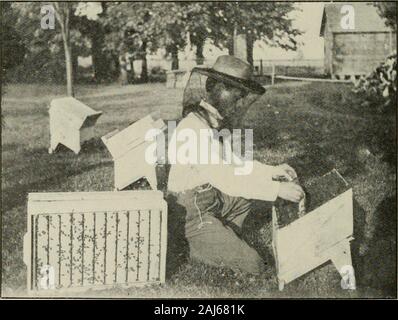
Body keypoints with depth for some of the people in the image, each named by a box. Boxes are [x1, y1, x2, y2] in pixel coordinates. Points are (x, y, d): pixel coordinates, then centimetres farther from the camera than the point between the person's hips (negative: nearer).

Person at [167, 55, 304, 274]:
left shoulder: (212, 125, 4)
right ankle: (201, 246, 7)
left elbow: (233, 163, 13)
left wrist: (271, 171, 4)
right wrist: (277, 190, -30)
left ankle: (222, 238, 15)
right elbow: (226, 180, -32)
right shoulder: (193, 131, -27)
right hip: (195, 214, -9)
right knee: (253, 265, -12)